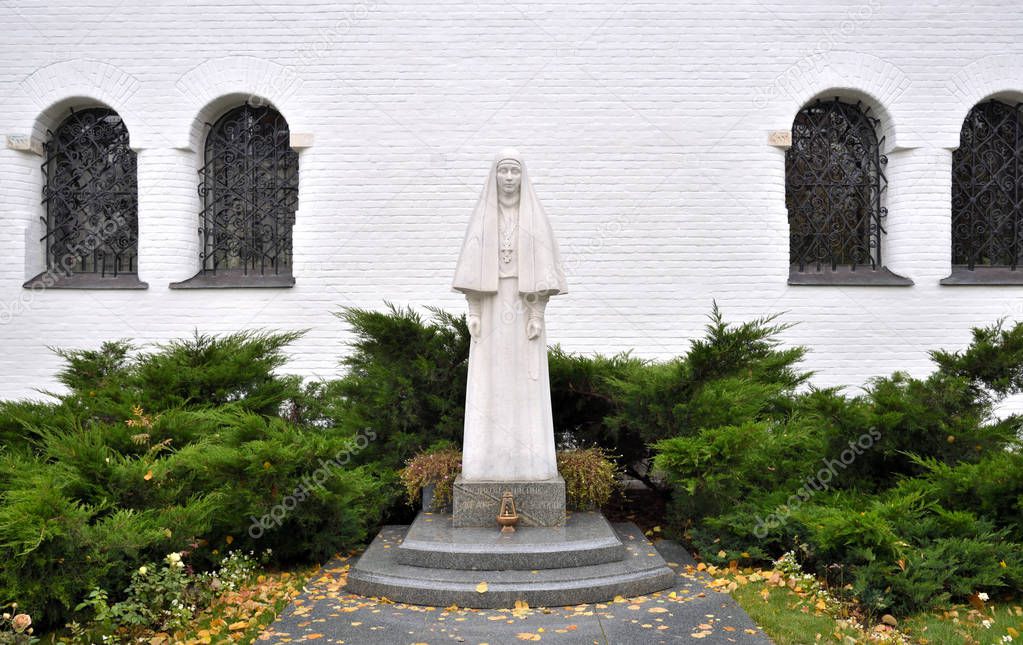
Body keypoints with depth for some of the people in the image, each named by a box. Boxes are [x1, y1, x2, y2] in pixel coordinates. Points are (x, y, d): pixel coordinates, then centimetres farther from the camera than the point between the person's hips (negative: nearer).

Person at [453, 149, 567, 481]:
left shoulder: (536, 216, 3)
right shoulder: (481, 215, 6)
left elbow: (543, 267, -2)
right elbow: (472, 267, 2)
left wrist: (538, 314, -10)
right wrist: (473, 311, -8)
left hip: (524, 305, -1)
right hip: (491, 305, 1)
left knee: (526, 383, -1)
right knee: (489, 382, 0)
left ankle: (527, 460, 6)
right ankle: (488, 459, 7)